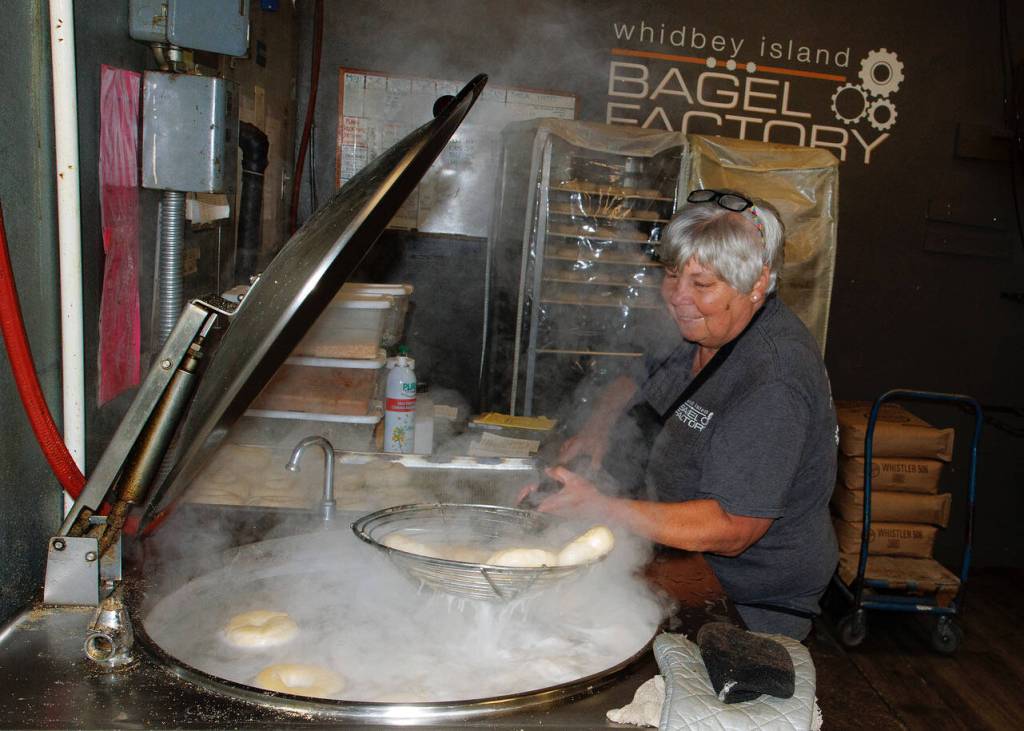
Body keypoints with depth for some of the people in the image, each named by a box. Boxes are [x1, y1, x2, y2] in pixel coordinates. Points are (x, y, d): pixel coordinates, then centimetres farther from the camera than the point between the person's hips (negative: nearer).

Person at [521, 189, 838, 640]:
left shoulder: (775, 383, -28)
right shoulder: (705, 328, 2)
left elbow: (730, 530, -30)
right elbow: (636, 381, 20)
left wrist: (600, 508, -35)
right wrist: (600, 422, -1)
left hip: (749, 607, -8)